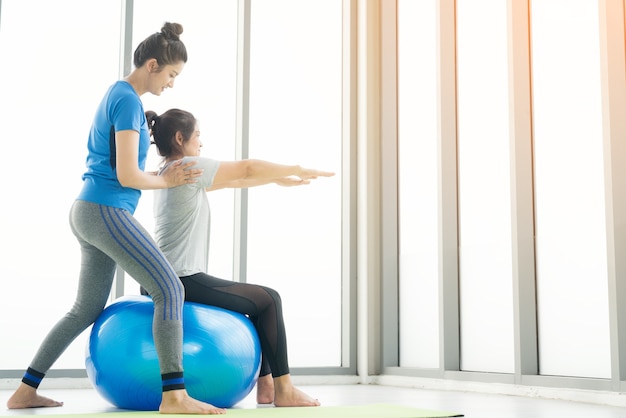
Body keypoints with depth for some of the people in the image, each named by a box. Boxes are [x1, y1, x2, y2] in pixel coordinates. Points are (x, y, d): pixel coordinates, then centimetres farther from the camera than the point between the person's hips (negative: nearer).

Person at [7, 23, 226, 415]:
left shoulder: (117, 95, 18)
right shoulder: (129, 101, -13)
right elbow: (127, 176, -17)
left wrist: (164, 175, 12)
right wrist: (166, 181, 0)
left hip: (89, 212, 10)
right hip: (107, 211, -10)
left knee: (87, 309, 15)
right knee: (170, 290, -10)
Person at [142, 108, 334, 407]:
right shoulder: (188, 166, -12)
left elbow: (233, 180, 22)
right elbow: (247, 169, -6)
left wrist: (280, 179, 22)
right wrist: (298, 170, 5)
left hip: (159, 281, 10)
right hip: (181, 281, -10)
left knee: (259, 300, 21)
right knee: (269, 299, 4)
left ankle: (265, 385, 24)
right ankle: (284, 390, 8)